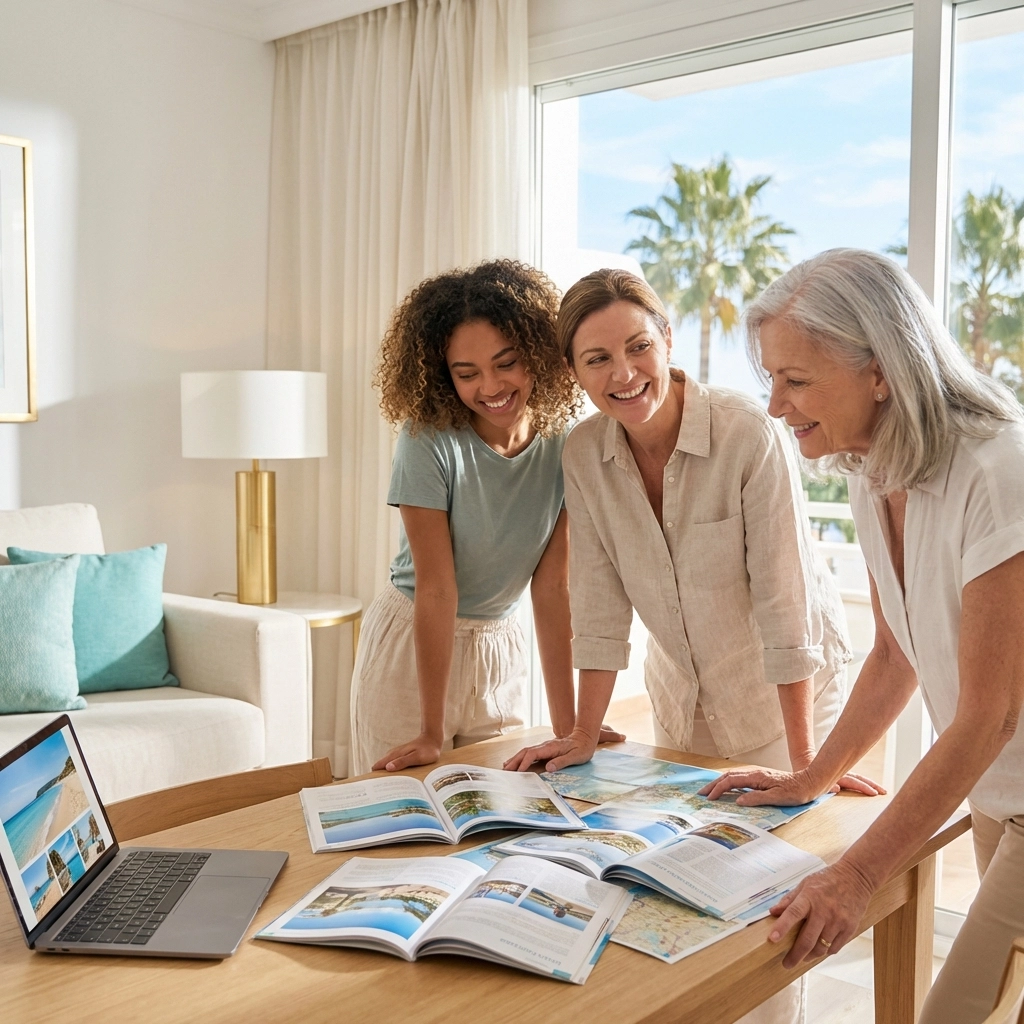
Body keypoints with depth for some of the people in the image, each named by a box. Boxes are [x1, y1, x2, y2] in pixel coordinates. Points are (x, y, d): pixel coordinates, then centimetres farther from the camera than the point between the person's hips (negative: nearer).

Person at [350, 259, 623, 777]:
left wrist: (566, 726, -12)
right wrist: (432, 734, -20)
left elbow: (552, 584, -11)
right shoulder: (428, 440, -22)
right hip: (412, 645, -3)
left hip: (499, 647, 3)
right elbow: (437, 589, -22)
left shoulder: (563, 443, -11)